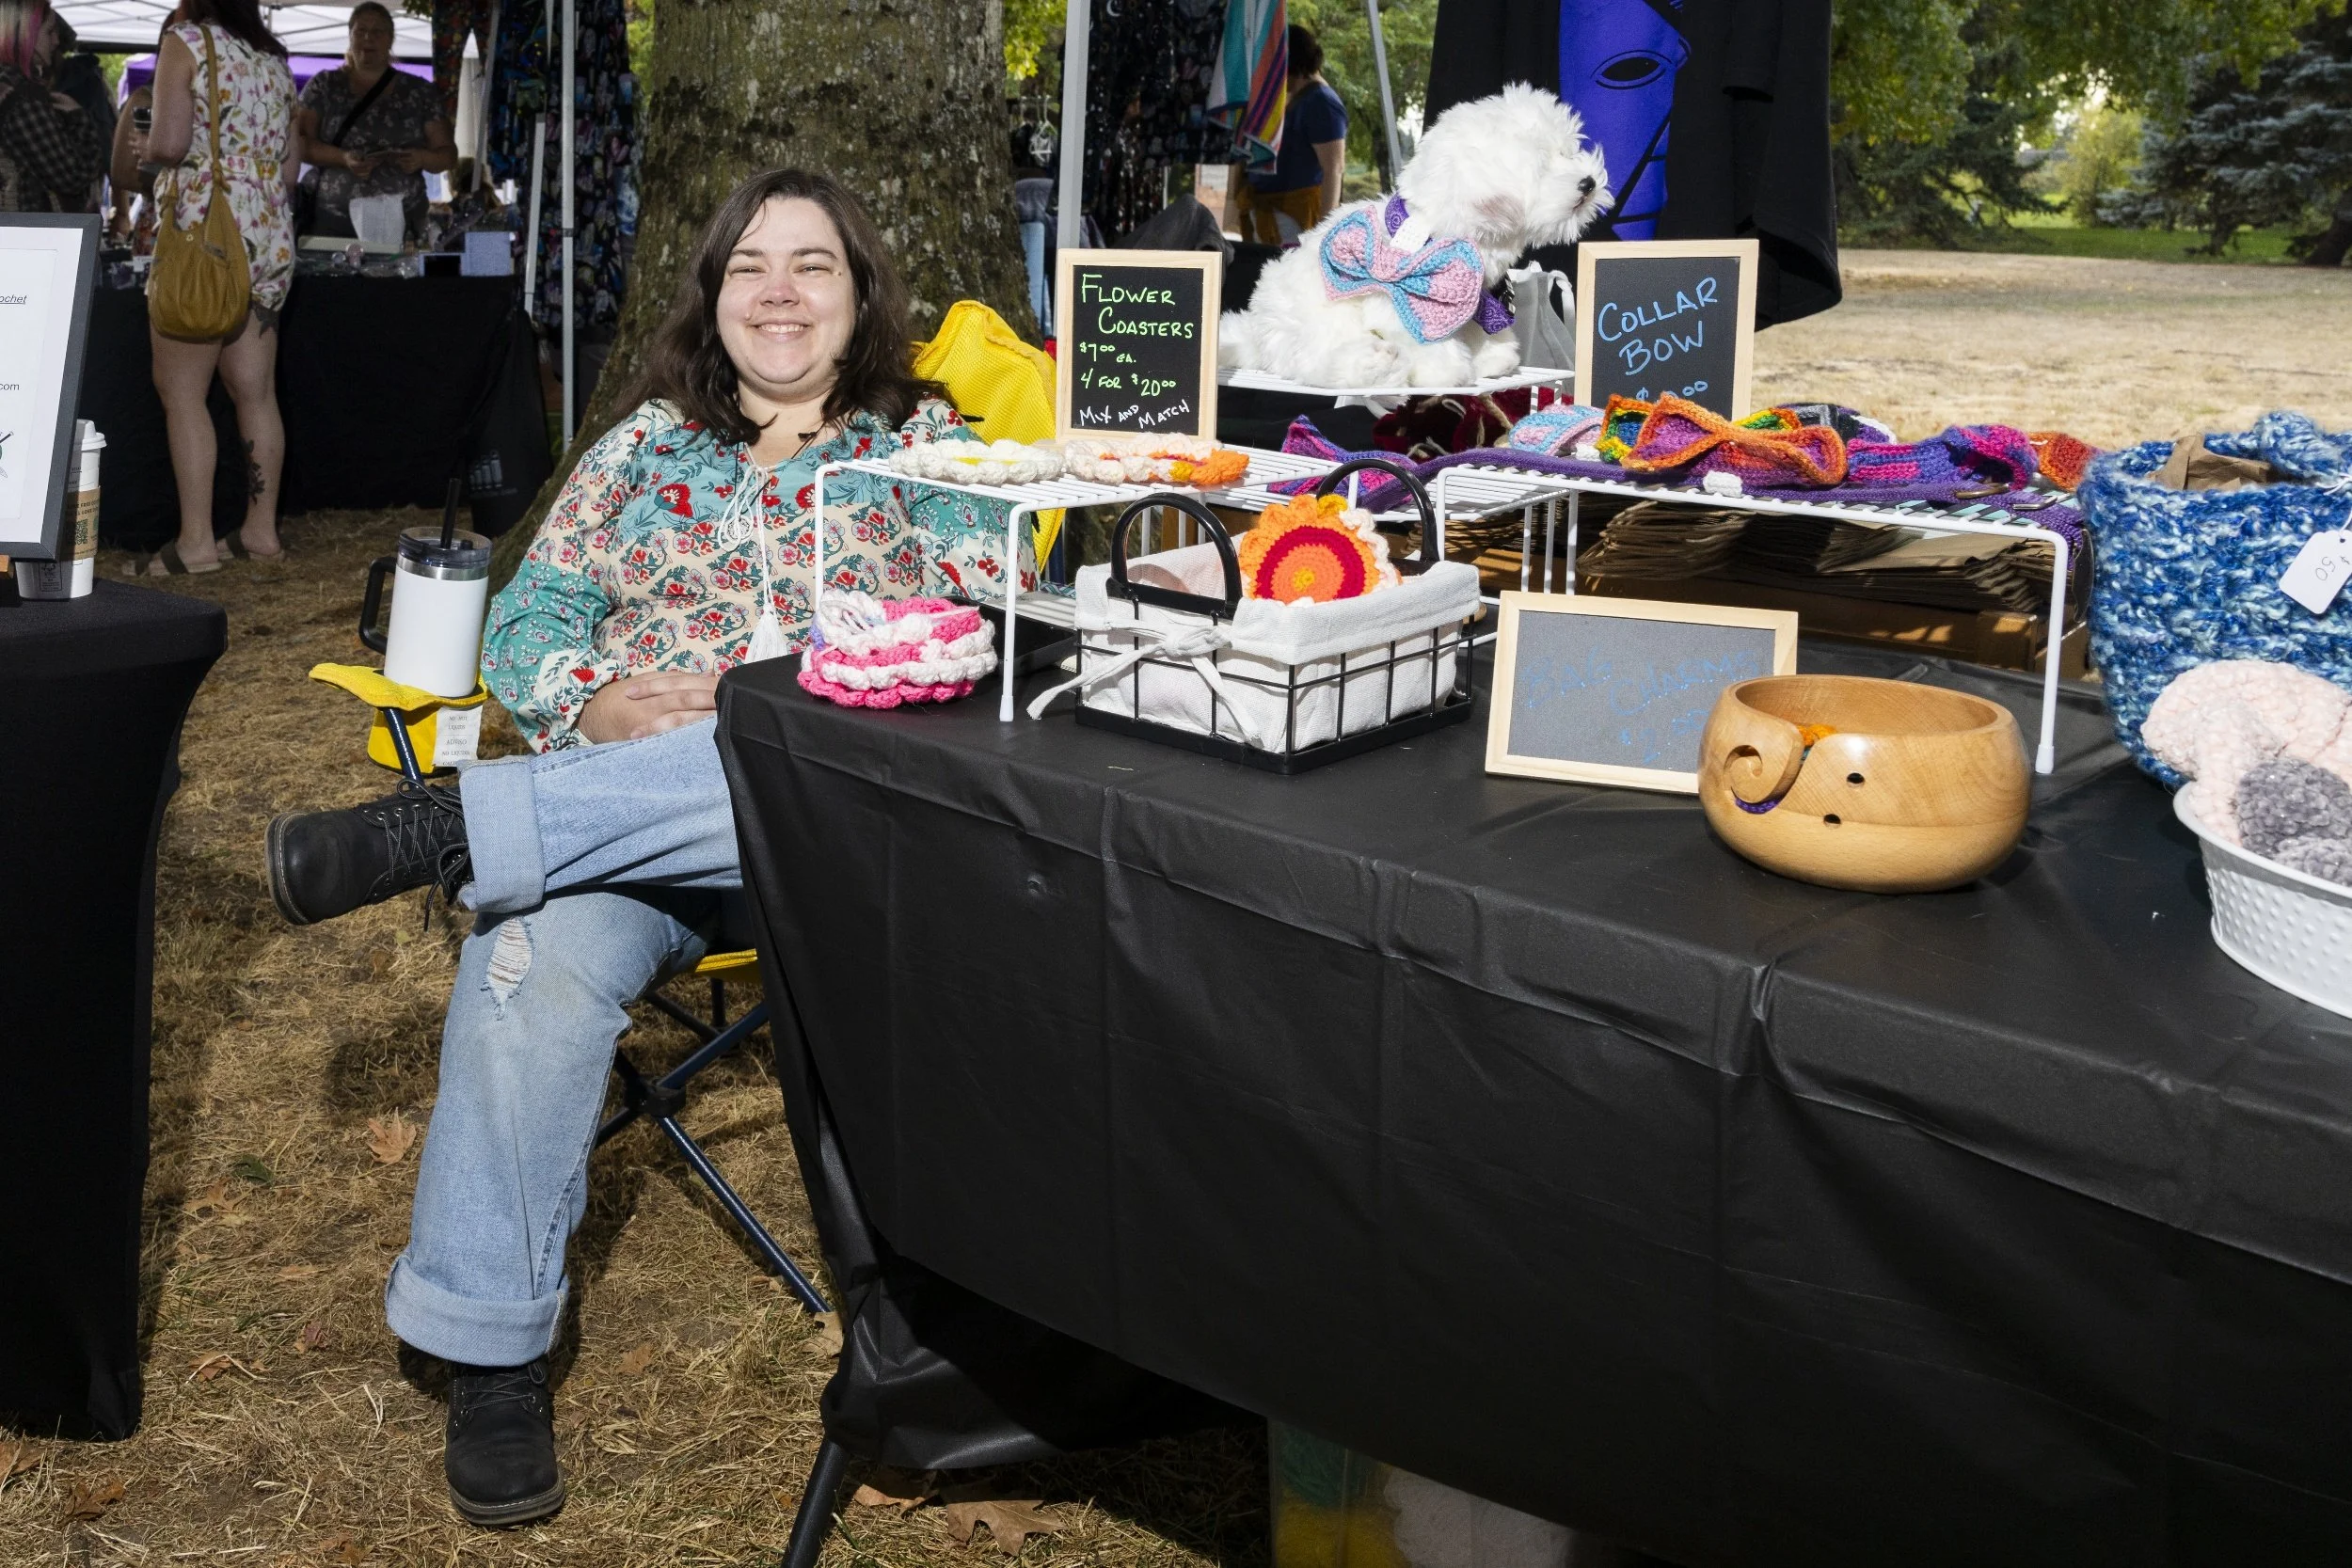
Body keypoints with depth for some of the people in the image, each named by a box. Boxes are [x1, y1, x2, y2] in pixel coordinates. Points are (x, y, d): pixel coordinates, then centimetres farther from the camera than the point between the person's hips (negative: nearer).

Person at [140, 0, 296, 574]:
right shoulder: (272, 58, 15)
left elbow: (168, 144, -16)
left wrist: (147, 151, 5)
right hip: (271, 240, 7)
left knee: (181, 392, -3)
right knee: (255, 392, 9)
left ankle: (196, 542, -6)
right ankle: (262, 528, 12)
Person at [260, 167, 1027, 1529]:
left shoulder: (924, 442, 17)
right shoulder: (645, 447, 23)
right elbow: (530, 622, 17)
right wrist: (599, 704, -7)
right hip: (617, 804, 1)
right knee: (540, 951, -32)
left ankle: (453, 824, -31)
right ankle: (492, 1355, -24)